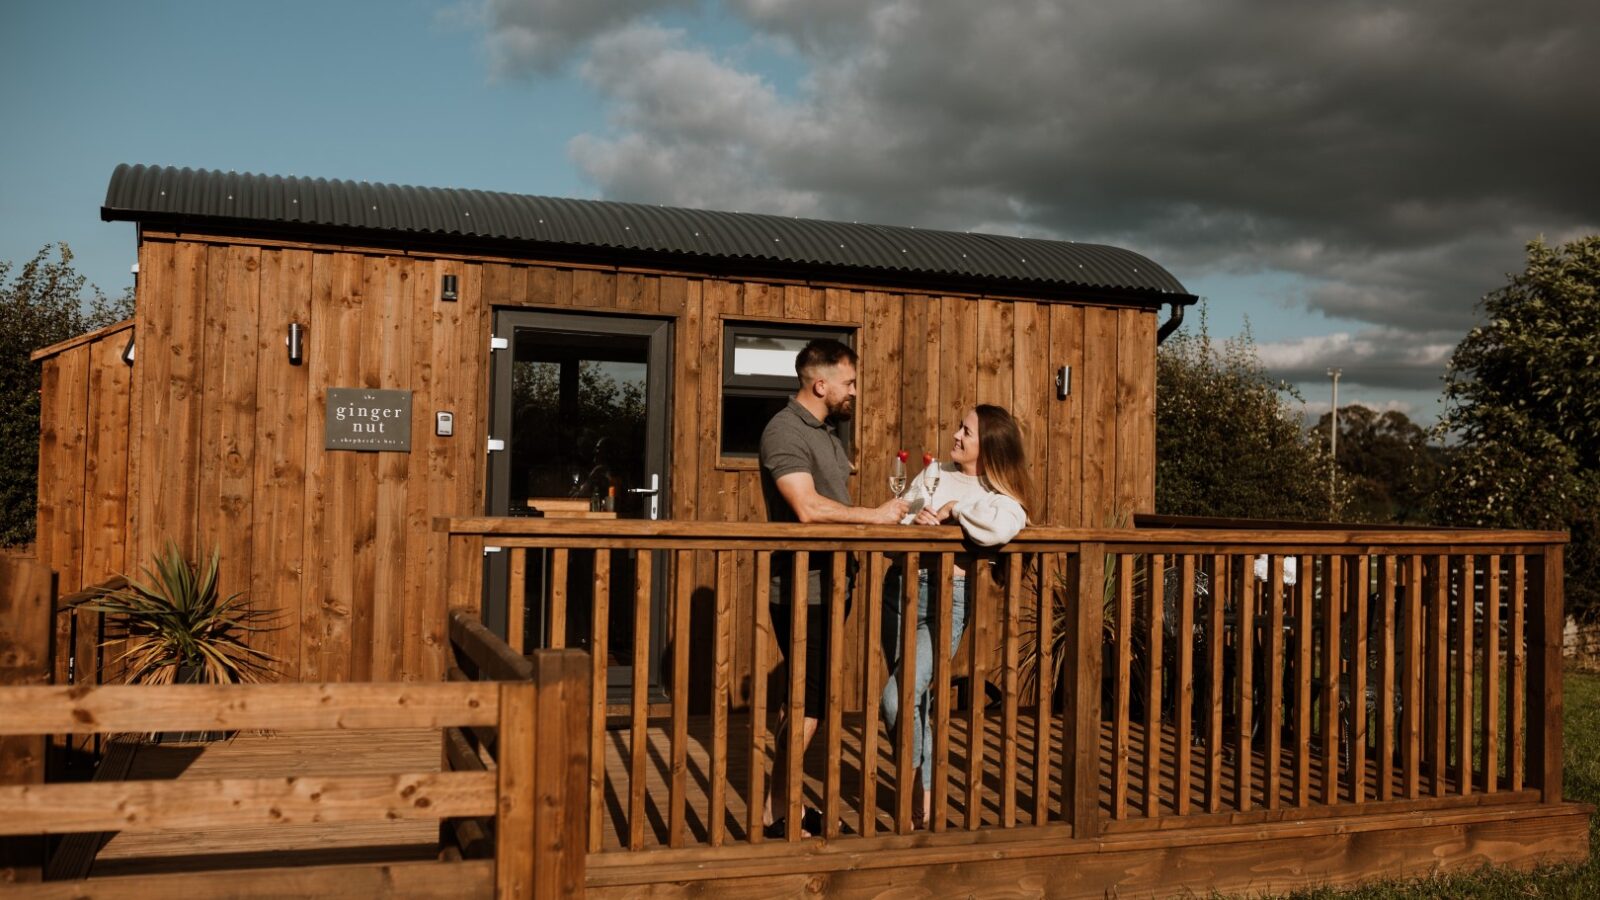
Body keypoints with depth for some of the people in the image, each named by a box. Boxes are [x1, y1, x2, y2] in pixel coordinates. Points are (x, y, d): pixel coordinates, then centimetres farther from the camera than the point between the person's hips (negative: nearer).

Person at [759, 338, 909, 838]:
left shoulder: (826, 430, 15)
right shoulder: (785, 431, -15)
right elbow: (808, 507, -27)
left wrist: (889, 514, 6)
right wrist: (874, 515, -20)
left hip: (828, 586, 9)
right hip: (800, 589, -9)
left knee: (807, 698, 14)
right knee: (809, 701, -4)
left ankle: (786, 798, 25)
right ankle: (777, 811, 7)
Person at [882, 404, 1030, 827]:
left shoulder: (1002, 495, -5)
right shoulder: (935, 471, 13)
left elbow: (1001, 527, -29)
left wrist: (954, 509, -15)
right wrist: (913, 519, -12)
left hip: (948, 597, -5)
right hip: (903, 584, 6)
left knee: (898, 697, -15)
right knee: (914, 700, 12)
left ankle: (918, 791, 7)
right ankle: (923, 790, 27)